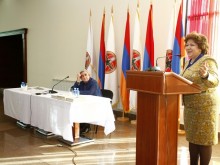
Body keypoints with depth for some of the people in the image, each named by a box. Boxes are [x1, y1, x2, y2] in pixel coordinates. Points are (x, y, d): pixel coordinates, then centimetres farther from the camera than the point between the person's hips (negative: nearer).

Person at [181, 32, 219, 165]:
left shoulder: (208, 61, -13)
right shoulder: (189, 62, 12)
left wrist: (205, 75, -46)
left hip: (205, 106, -9)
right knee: (192, 137, 15)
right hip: (190, 106, 9)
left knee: (204, 138, 1)